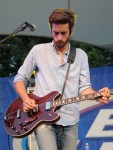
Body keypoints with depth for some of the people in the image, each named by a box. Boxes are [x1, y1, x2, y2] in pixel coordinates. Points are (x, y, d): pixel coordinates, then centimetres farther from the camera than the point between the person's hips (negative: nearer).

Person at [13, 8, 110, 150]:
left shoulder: (80, 55, 11)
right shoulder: (38, 51, 5)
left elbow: (84, 87, 6)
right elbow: (19, 78, 10)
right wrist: (26, 99, -8)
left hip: (70, 122, 3)